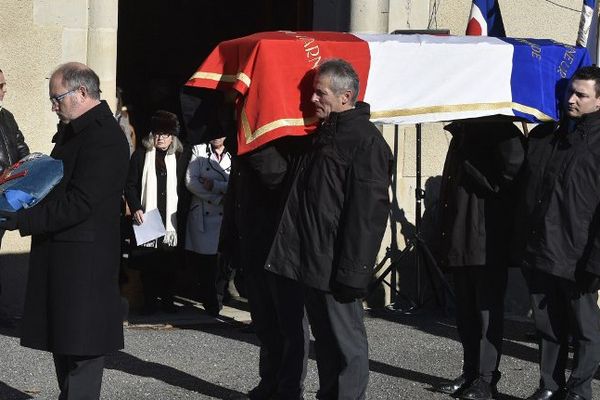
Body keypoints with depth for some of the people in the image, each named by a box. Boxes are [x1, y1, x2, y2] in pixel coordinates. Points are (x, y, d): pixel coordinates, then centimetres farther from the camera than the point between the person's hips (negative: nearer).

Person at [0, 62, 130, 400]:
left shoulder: (104, 137, -16)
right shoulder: (71, 131, 16)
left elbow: (78, 203, -22)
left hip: (83, 261, -10)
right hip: (61, 257, 10)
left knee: (81, 347, -6)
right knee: (64, 342, 14)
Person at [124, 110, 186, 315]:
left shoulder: (179, 157, 11)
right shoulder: (141, 155, 4)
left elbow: (183, 190, 13)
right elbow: (130, 185, 3)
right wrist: (136, 209, -11)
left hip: (171, 221, 2)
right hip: (146, 219, -2)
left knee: (169, 262, 2)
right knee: (147, 261, -1)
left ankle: (168, 300, 11)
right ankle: (150, 301, 6)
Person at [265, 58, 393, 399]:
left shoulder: (366, 141, -14)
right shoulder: (326, 134, 16)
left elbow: (367, 213, -20)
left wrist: (352, 270, -23)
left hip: (335, 266, -9)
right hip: (314, 263, 9)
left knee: (346, 342, -2)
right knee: (326, 341, 17)